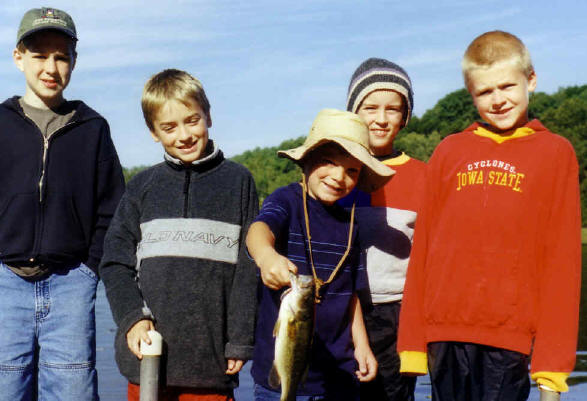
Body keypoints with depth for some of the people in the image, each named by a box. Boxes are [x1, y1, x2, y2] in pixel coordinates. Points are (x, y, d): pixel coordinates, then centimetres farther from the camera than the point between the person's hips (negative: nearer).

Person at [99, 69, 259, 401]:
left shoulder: (238, 181, 7)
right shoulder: (143, 186, 11)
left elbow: (249, 267, 4)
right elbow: (116, 261, 9)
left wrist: (239, 341, -1)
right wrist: (132, 318, -7)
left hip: (211, 355, -1)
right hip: (148, 352, 2)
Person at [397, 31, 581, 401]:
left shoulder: (555, 153, 6)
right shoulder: (449, 152, 13)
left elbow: (562, 260, 1)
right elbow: (423, 248, 11)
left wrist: (553, 359, -5)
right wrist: (413, 340, 6)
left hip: (511, 336, -3)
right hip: (445, 334, 3)